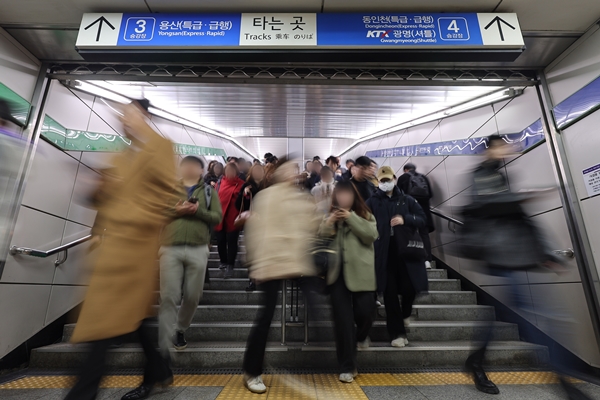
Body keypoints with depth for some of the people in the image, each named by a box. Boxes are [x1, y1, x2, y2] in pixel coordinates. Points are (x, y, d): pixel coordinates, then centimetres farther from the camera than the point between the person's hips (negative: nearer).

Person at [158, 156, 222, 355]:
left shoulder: (209, 191, 12)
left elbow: (217, 217, 2)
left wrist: (198, 211, -14)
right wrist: (175, 210, -11)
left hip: (198, 249, 1)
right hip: (170, 248, 0)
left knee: (192, 296, 10)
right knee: (168, 297, -2)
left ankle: (180, 330, 35)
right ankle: (164, 345, 7)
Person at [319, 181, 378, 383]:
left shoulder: (365, 214, 7)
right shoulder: (330, 215, 12)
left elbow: (372, 234, -10)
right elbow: (318, 238, 3)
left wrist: (351, 218, -15)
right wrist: (328, 223, -15)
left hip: (360, 272, -1)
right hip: (338, 272, 1)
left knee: (365, 311, 1)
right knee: (343, 319, 3)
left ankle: (361, 335, 40)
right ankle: (347, 367, 16)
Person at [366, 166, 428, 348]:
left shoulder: (407, 200, 9)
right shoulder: (372, 202, 5)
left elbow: (422, 219, 6)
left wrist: (405, 219, -11)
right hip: (384, 253, -1)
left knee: (409, 288, 0)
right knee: (390, 293, 2)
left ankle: (405, 313, 36)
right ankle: (397, 333, 16)